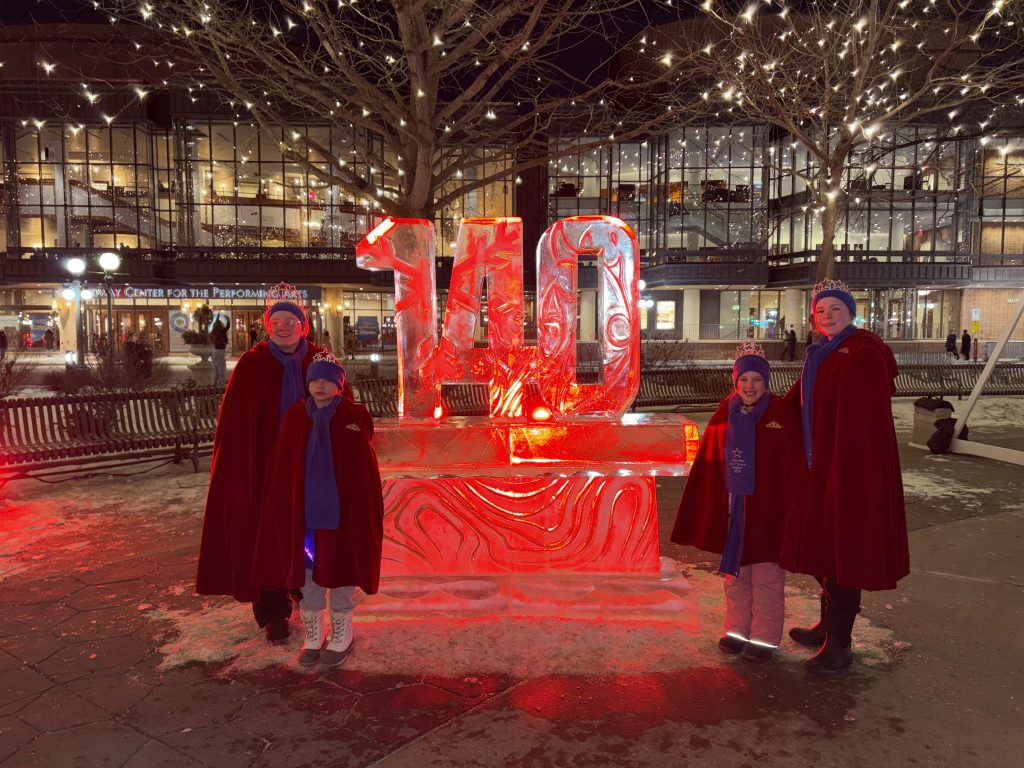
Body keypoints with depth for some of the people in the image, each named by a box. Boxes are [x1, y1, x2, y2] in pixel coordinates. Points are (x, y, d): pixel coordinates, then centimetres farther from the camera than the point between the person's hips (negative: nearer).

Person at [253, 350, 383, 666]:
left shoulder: (353, 417, -7)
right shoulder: (295, 417, 1)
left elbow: (364, 471, -6)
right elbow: (281, 469, 2)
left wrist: (364, 513, -9)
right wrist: (284, 512, 0)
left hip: (340, 511, -2)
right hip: (302, 512, 3)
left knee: (339, 570, 9)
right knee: (307, 571, 13)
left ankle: (342, 634, 28)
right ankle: (313, 633, 31)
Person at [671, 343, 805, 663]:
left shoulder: (780, 412, -10)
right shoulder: (727, 411, 0)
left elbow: (793, 465, -11)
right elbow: (709, 463, 4)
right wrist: (713, 507, 4)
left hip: (769, 508, -4)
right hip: (733, 508, 4)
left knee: (766, 576, 7)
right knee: (735, 572, 15)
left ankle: (764, 637, 22)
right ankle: (737, 629, 31)